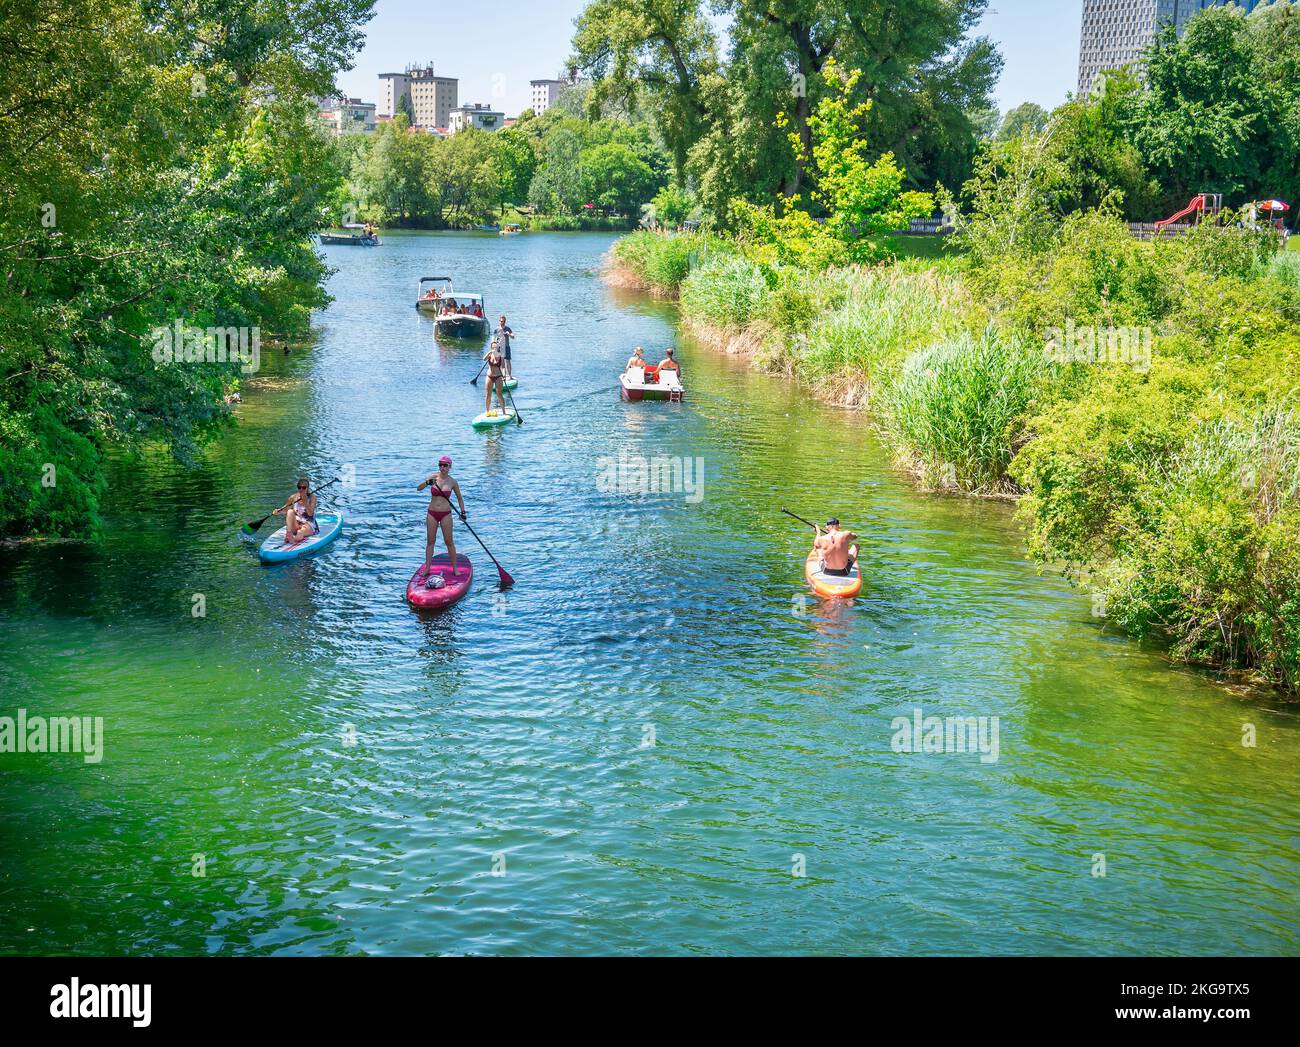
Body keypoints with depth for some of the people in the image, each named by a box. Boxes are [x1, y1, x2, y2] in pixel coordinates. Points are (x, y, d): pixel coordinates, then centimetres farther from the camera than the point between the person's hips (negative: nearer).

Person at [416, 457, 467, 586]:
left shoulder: (452, 482, -2)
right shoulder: (432, 477, -2)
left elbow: (459, 497, 10)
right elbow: (418, 489, -12)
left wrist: (463, 511, -1)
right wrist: (427, 483, -30)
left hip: (446, 514, -1)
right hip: (432, 513, 1)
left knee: (449, 541, 1)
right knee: (430, 541, 6)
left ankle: (454, 568, 9)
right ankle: (427, 567, 13)